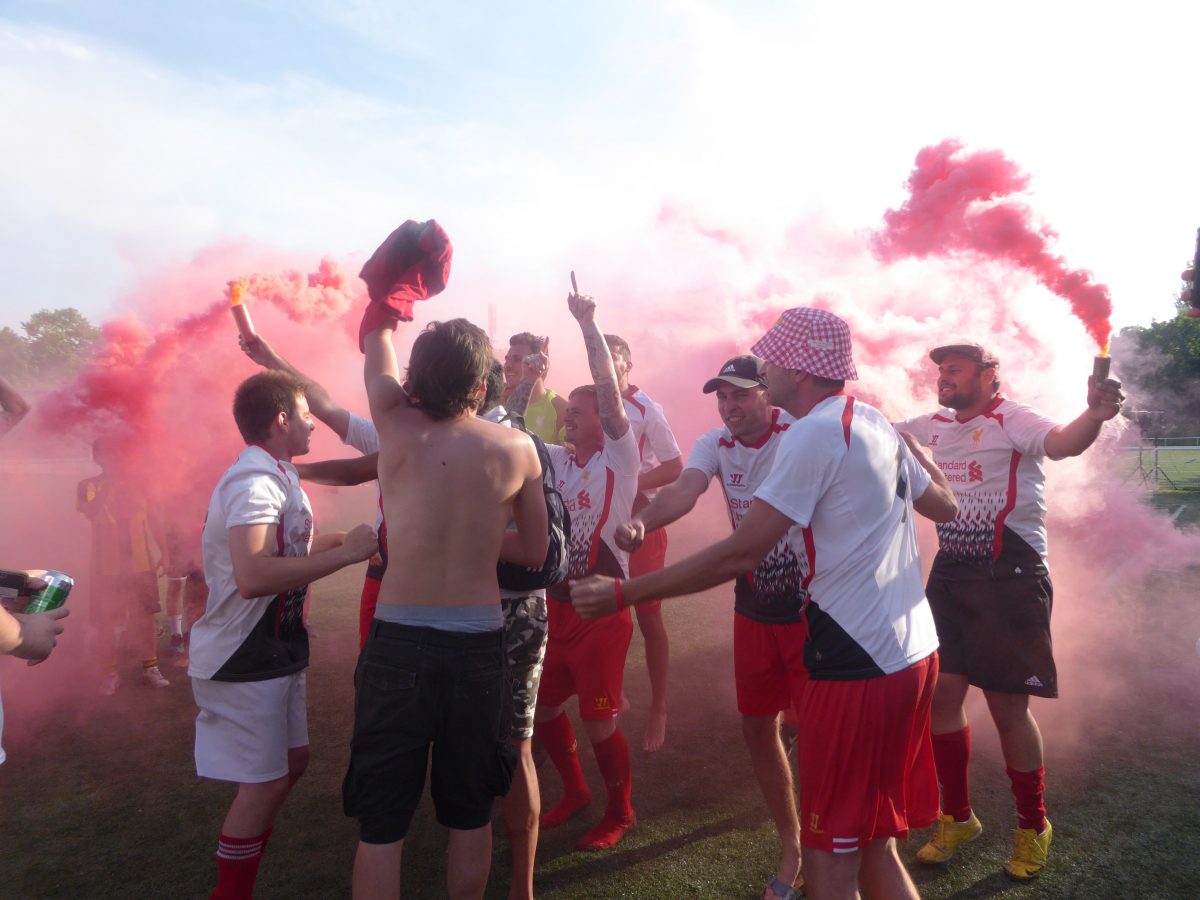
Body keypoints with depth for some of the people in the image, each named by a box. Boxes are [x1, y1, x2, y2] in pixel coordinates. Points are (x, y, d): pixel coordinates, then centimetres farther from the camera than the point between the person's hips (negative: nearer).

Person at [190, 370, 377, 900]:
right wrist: (345, 553, -32)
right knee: (264, 783, -1)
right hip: (245, 661, -10)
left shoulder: (275, 478, 11)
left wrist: (340, 538, 6)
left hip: (275, 652, 10)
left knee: (292, 762, 19)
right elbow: (253, 576, -37)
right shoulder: (254, 483, -23)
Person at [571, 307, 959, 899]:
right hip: (913, 652, 9)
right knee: (873, 844, 21)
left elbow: (740, 553, -21)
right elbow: (945, 504, 24)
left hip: (857, 667, -9)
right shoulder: (875, 423, 10)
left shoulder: (814, 433, -16)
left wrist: (623, 593, -16)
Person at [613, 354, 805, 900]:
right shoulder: (715, 444, -3)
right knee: (757, 727, 13)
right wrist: (641, 521, -43)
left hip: (810, 603, -5)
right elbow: (684, 490, -22)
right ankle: (790, 845, 35)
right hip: (753, 604, 5)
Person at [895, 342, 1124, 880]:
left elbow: (1061, 443, -31)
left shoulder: (1013, 420, -11)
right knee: (941, 693, 8)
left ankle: (1033, 825, 27)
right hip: (949, 574, 6)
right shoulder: (933, 426, 8)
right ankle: (957, 817, 28)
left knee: (1007, 706, 2)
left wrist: (1094, 416, -52)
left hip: (1011, 575, -6)